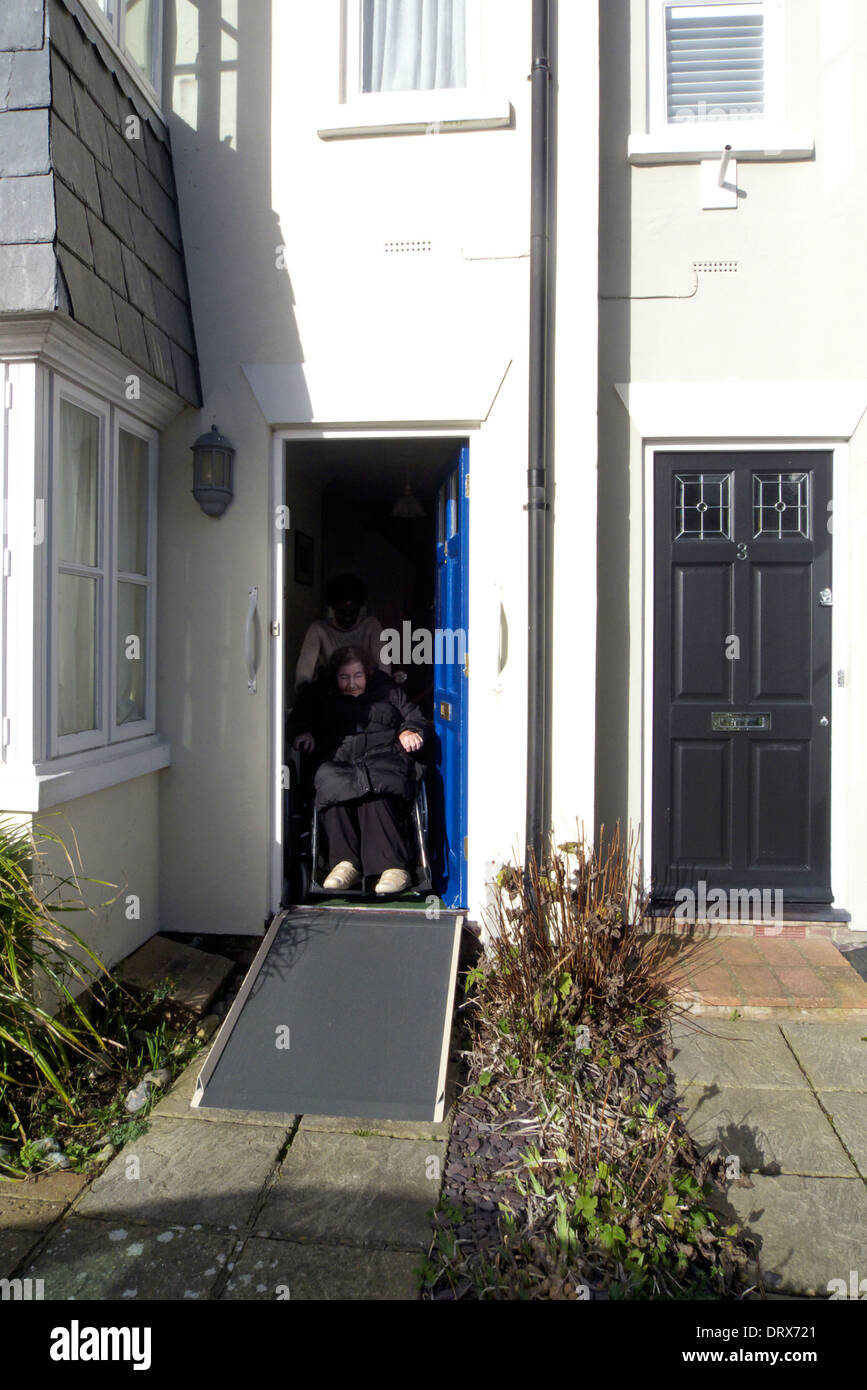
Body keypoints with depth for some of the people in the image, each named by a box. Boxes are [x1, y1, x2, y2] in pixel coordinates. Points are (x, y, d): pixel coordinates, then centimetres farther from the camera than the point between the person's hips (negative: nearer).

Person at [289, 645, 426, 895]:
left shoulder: (387, 691, 27)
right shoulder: (318, 695, 28)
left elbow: (414, 717, 22)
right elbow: (297, 721, 23)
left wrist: (409, 732, 0)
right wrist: (302, 734, -1)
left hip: (383, 757, -1)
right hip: (337, 761, 1)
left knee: (374, 791, -38)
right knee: (332, 785, -37)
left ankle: (392, 866, -43)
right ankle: (345, 861, -35)